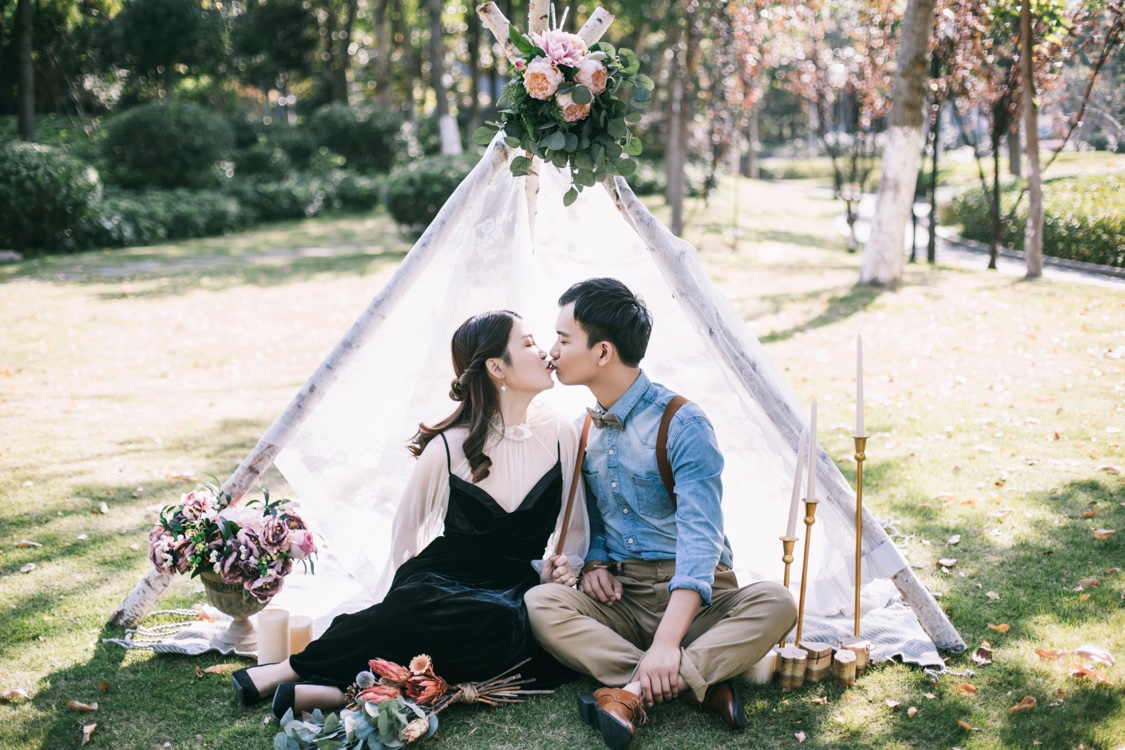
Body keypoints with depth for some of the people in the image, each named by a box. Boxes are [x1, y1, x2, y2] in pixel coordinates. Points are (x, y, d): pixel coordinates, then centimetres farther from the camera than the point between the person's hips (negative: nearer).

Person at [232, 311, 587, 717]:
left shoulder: (561, 436, 3)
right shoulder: (449, 448, -6)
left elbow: (575, 534, 12)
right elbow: (406, 530, 6)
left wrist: (560, 568, -8)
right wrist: (413, 591, -4)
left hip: (517, 588, 3)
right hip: (442, 580, -3)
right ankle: (296, 669, -23)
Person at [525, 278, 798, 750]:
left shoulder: (682, 424, -14)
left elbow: (699, 536, -23)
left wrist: (667, 641, -34)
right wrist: (595, 561, -2)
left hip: (694, 598, -4)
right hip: (622, 599, 5)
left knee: (774, 603, -34)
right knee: (540, 603, -25)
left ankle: (635, 691, -43)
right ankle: (701, 681, -33)